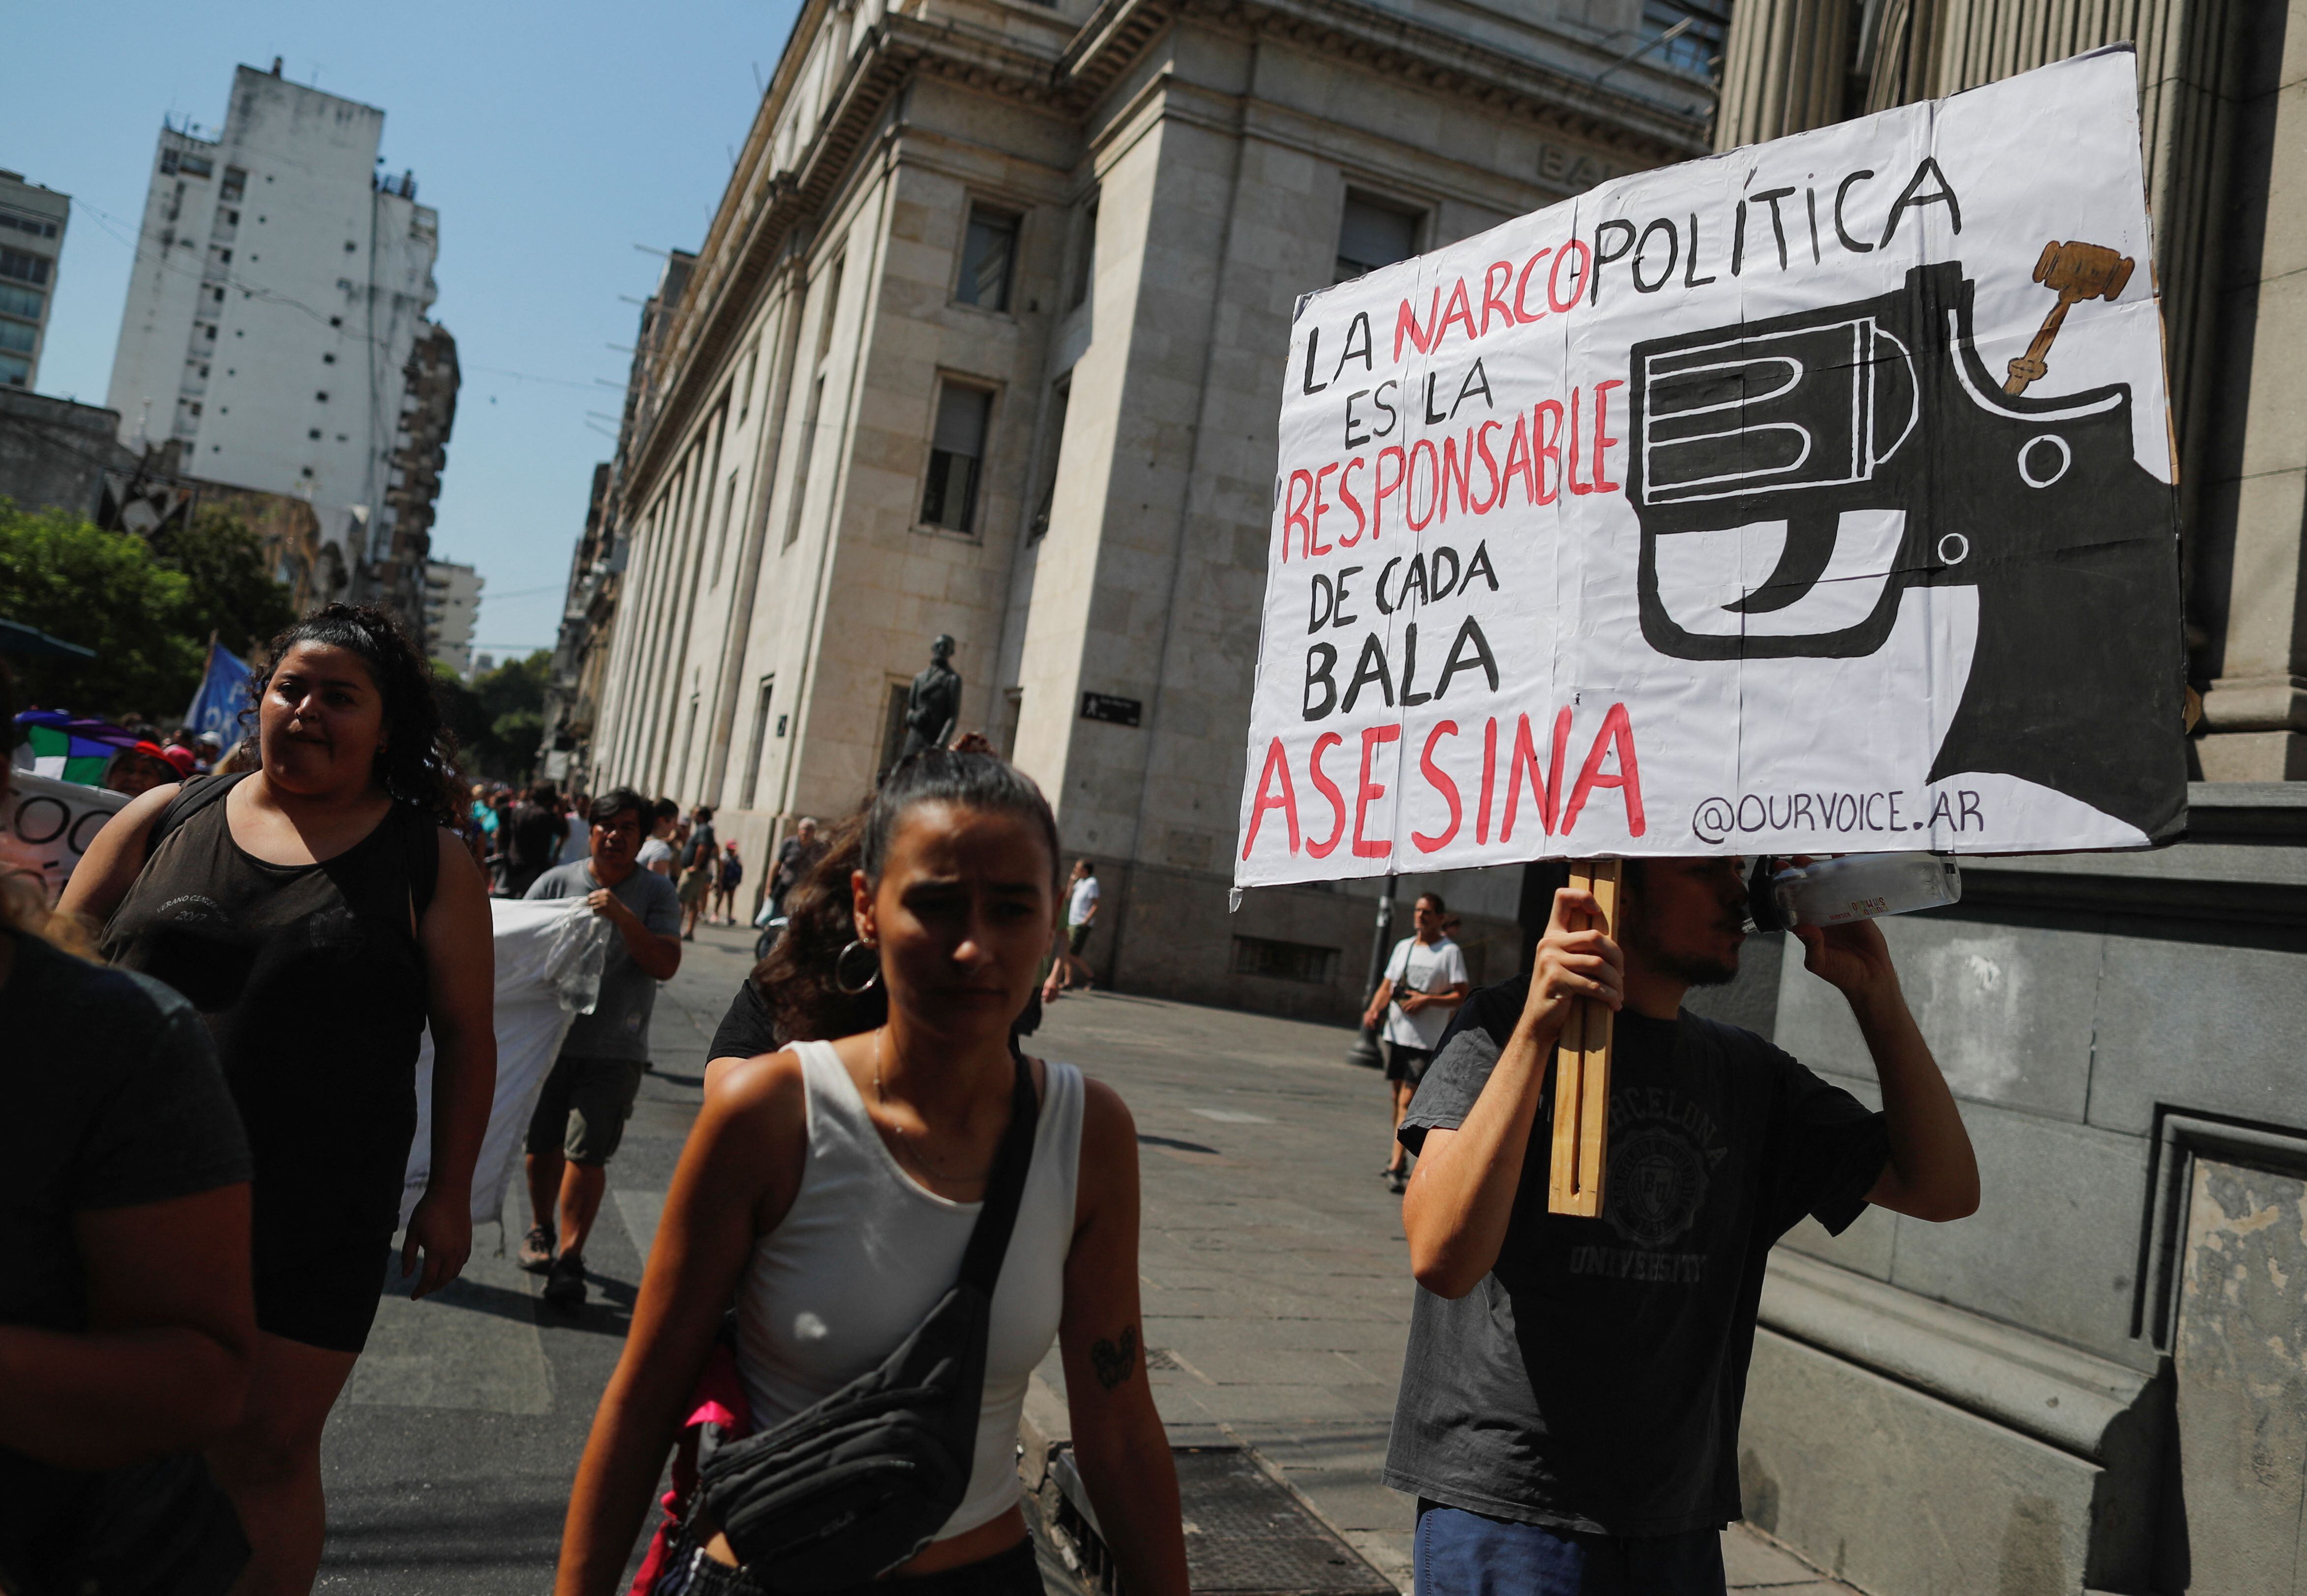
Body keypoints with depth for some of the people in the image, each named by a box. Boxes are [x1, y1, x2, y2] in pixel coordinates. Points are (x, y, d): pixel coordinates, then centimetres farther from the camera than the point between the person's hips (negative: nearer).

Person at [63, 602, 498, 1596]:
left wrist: (449, 1195, -1)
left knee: (267, 1451, 4)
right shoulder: (164, 818, 6)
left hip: (315, 1217, -2)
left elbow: (466, 1036, 2)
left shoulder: (428, 860, 1)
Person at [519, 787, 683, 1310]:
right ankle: (541, 1232, 37)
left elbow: (666, 964, -10)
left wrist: (623, 917, -23)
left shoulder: (656, 894, 0)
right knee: (543, 1143, 13)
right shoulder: (556, 883, 2)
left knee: (586, 1154, -6)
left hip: (615, 1051, -2)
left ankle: (569, 1259, 3)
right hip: (551, 1038, 2)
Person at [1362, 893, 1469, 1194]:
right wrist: (1374, 1011, -2)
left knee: (1408, 1101, -11)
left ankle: (1396, 1167, -12)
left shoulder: (1450, 952, -4)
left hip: (1426, 1041, -6)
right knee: (1397, 1099, 13)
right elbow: (1386, 986, 16)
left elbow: (1462, 996, -8)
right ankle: (1397, 1159, 26)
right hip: (1395, 1034, 6)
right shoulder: (1403, 947, 14)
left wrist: (1428, 1000, -21)